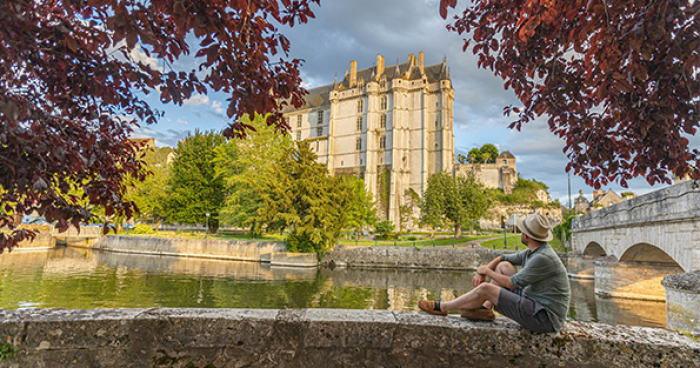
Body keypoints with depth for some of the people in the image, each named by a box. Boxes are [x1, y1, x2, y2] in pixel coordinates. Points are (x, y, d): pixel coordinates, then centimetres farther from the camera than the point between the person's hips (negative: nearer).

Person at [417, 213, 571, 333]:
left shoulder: (543, 258, -24)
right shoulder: (532, 252, 6)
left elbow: (512, 283, -19)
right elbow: (502, 258, 17)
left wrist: (487, 271, -4)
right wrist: (481, 273, 3)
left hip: (544, 318, -9)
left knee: (485, 289, -16)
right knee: (503, 266, 8)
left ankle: (442, 308, 1)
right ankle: (486, 309, 5)